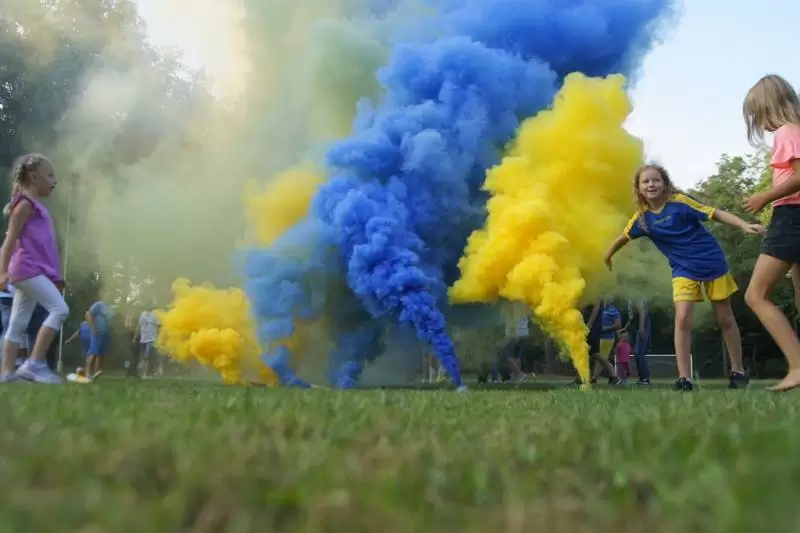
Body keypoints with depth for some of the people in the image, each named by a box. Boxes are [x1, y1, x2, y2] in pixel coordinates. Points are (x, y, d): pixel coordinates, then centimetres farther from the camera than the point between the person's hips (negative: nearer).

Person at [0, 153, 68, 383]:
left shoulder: (36, 206, 21)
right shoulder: (26, 204, -6)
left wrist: (55, 275, 24)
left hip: (35, 270, 10)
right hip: (28, 269, -10)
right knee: (59, 309, -17)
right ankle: (35, 364, -16)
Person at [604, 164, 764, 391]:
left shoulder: (679, 201, -14)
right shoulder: (642, 216, -3)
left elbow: (716, 213, -15)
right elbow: (625, 236, 14)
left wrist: (745, 225, -27)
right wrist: (608, 255, 27)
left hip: (712, 263, -2)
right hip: (684, 270, 2)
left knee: (725, 319, 9)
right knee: (682, 319, -15)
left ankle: (738, 372, 25)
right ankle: (684, 379, -12)